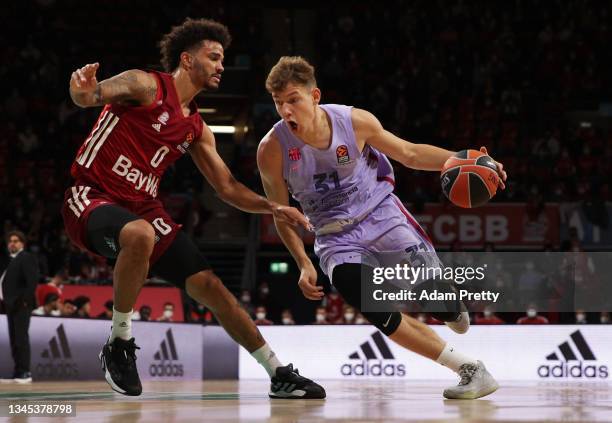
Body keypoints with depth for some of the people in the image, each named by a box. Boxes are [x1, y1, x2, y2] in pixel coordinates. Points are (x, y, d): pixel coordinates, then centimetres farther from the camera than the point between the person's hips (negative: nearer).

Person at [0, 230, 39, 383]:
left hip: (21, 305, -9)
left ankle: (25, 373, -10)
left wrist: (25, 300, -20)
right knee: (14, 340, 9)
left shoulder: (27, 258, -6)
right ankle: (18, 372, 13)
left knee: (21, 339, -11)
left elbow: (32, 281, -16)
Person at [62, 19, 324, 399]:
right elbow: (90, 96, -25)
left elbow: (227, 187, 18)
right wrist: (84, 91, -50)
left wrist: (273, 208, 2)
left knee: (209, 285, 1)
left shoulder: (197, 129, 14)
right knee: (140, 234, -40)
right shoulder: (146, 86, -8)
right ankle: (119, 345, -20)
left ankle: (280, 376, 10)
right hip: (92, 198, -7)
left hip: (143, 207, 7)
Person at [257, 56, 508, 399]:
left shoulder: (355, 121, -16)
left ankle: (455, 313, 20)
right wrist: (304, 264, -9)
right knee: (379, 315, -21)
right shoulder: (272, 149, -17)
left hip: (380, 213, 0)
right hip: (336, 238, 0)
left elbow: (410, 154, 0)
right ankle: (468, 368, -10)